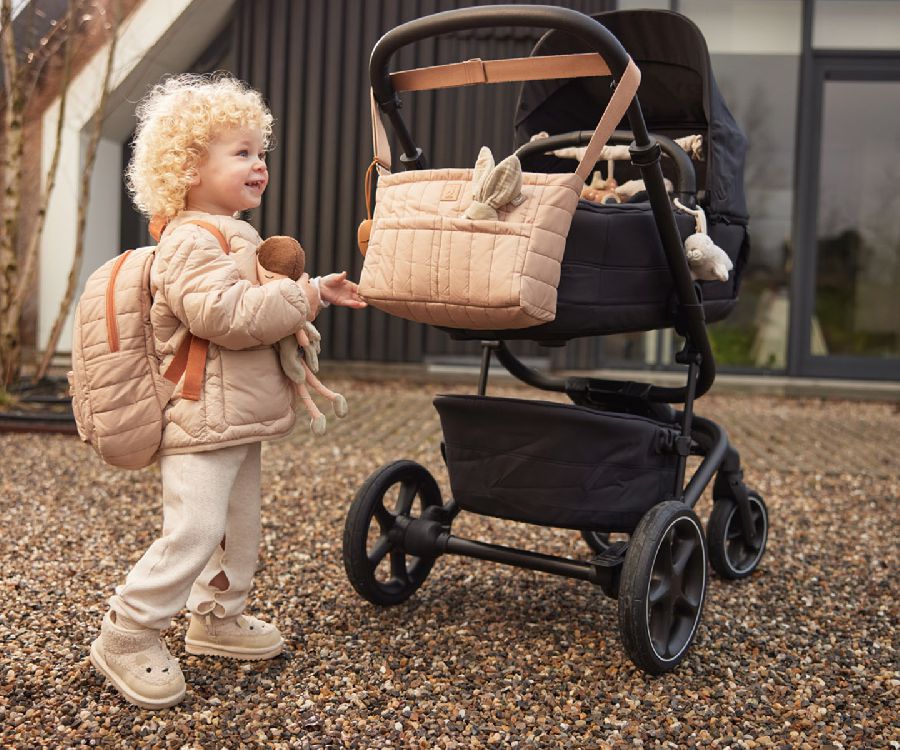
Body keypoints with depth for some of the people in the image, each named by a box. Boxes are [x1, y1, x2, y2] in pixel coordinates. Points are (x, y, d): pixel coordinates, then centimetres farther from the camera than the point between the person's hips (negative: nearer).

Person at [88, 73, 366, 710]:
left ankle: (218, 617, 34)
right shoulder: (189, 241, -16)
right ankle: (128, 636, 2)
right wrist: (299, 297, -19)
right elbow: (224, 314, -29)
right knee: (193, 531, -12)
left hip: (241, 419, 11)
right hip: (201, 418, -11)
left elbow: (260, 304, 34)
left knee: (240, 527, 18)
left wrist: (319, 290, 21)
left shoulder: (234, 237, 19)